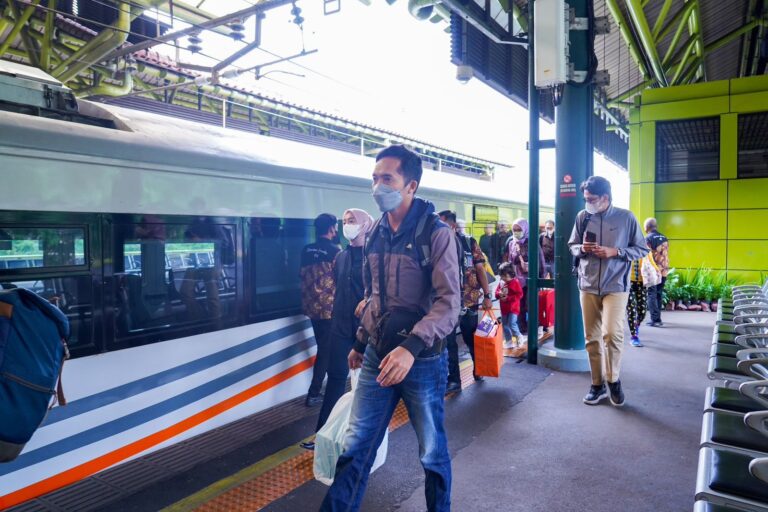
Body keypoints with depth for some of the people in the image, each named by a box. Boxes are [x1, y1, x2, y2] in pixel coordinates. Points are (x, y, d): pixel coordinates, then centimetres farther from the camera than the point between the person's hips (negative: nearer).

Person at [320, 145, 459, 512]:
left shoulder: (436, 233, -12)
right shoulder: (376, 232, 6)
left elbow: (449, 303, -20)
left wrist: (411, 346, -32)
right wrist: (361, 341, 19)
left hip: (422, 361, -4)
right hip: (377, 356, 5)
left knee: (432, 451, 14)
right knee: (355, 447, 9)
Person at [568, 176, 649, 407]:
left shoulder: (626, 217, -3)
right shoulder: (582, 217, 3)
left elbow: (642, 249, 2)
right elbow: (572, 245, 14)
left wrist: (615, 252, -13)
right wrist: (581, 248, -10)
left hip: (616, 287, -3)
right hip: (588, 286, 3)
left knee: (612, 333, -14)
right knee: (592, 338, 7)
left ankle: (613, 381, 10)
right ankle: (597, 384, 21)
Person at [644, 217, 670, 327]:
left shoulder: (647, 238, -8)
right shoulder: (664, 238, 11)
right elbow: (666, 255, 14)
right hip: (663, 271, 6)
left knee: (652, 295, -3)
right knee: (658, 295, 14)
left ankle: (655, 319, -9)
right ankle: (657, 318, 20)